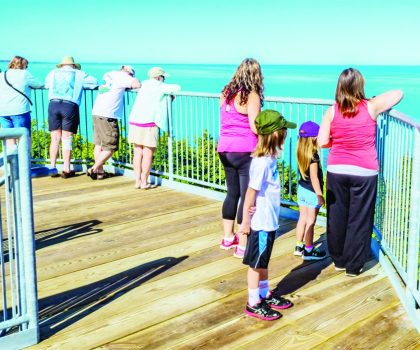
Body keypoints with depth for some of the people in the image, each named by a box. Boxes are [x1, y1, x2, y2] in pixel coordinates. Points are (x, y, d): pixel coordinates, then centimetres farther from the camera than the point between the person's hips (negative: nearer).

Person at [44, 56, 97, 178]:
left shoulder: (53, 73, 21)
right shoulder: (79, 74, 14)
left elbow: (46, 85, 35)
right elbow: (94, 83, 12)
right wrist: (80, 85, 30)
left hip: (53, 104, 2)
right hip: (70, 106, -2)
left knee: (55, 138, 8)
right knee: (67, 139, 1)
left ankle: (52, 167, 9)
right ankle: (66, 170, 2)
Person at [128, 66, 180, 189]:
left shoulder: (144, 85, 16)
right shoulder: (160, 87, -1)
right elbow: (177, 88, -4)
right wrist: (170, 92, 19)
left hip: (134, 121, 6)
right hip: (148, 124, -6)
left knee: (138, 152, 10)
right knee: (148, 154, 2)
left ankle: (137, 181, 13)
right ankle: (144, 182, 6)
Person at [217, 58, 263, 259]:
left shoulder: (226, 93, 9)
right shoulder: (251, 96, -11)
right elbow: (255, 127, -17)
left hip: (225, 149, 7)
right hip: (245, 150, -7)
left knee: (232, 193, 19)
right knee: (247, 196, 1)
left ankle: (228, 237, 30)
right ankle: (242, 245, 6)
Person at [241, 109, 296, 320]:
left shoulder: (270, 158, 3)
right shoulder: (262, 162, -23)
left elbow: (261, 190, 4)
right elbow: (251, 192, -20)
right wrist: (245, 221, -14)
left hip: (269, 221, 8)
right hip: (260, 223, -8)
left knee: (263, 261, 21)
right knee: (255, 263, 5)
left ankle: (265, 295, 35)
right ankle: (253, 304, 17)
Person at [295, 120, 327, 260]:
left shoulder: (301, 153, 1)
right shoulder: (313, 156, -21)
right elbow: (314, 178, -21)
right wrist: (319, 195, -16)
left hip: (301, 189, 7)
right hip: (312, 192, -7)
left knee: (302, 218, 16)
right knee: (310, 221, 2)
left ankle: (299, 246, 25)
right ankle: (308, 251, 11)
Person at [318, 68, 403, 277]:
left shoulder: (332, 111, -2)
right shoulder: (371, 107, -4)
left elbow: (322, 142, -5)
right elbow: (399, 93, 10)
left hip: (336, 171, 2)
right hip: (364, 173, -2)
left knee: (337, 217, 14)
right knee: (359, 220, 7)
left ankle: (339, 260, 27)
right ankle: (353, 266, 14)